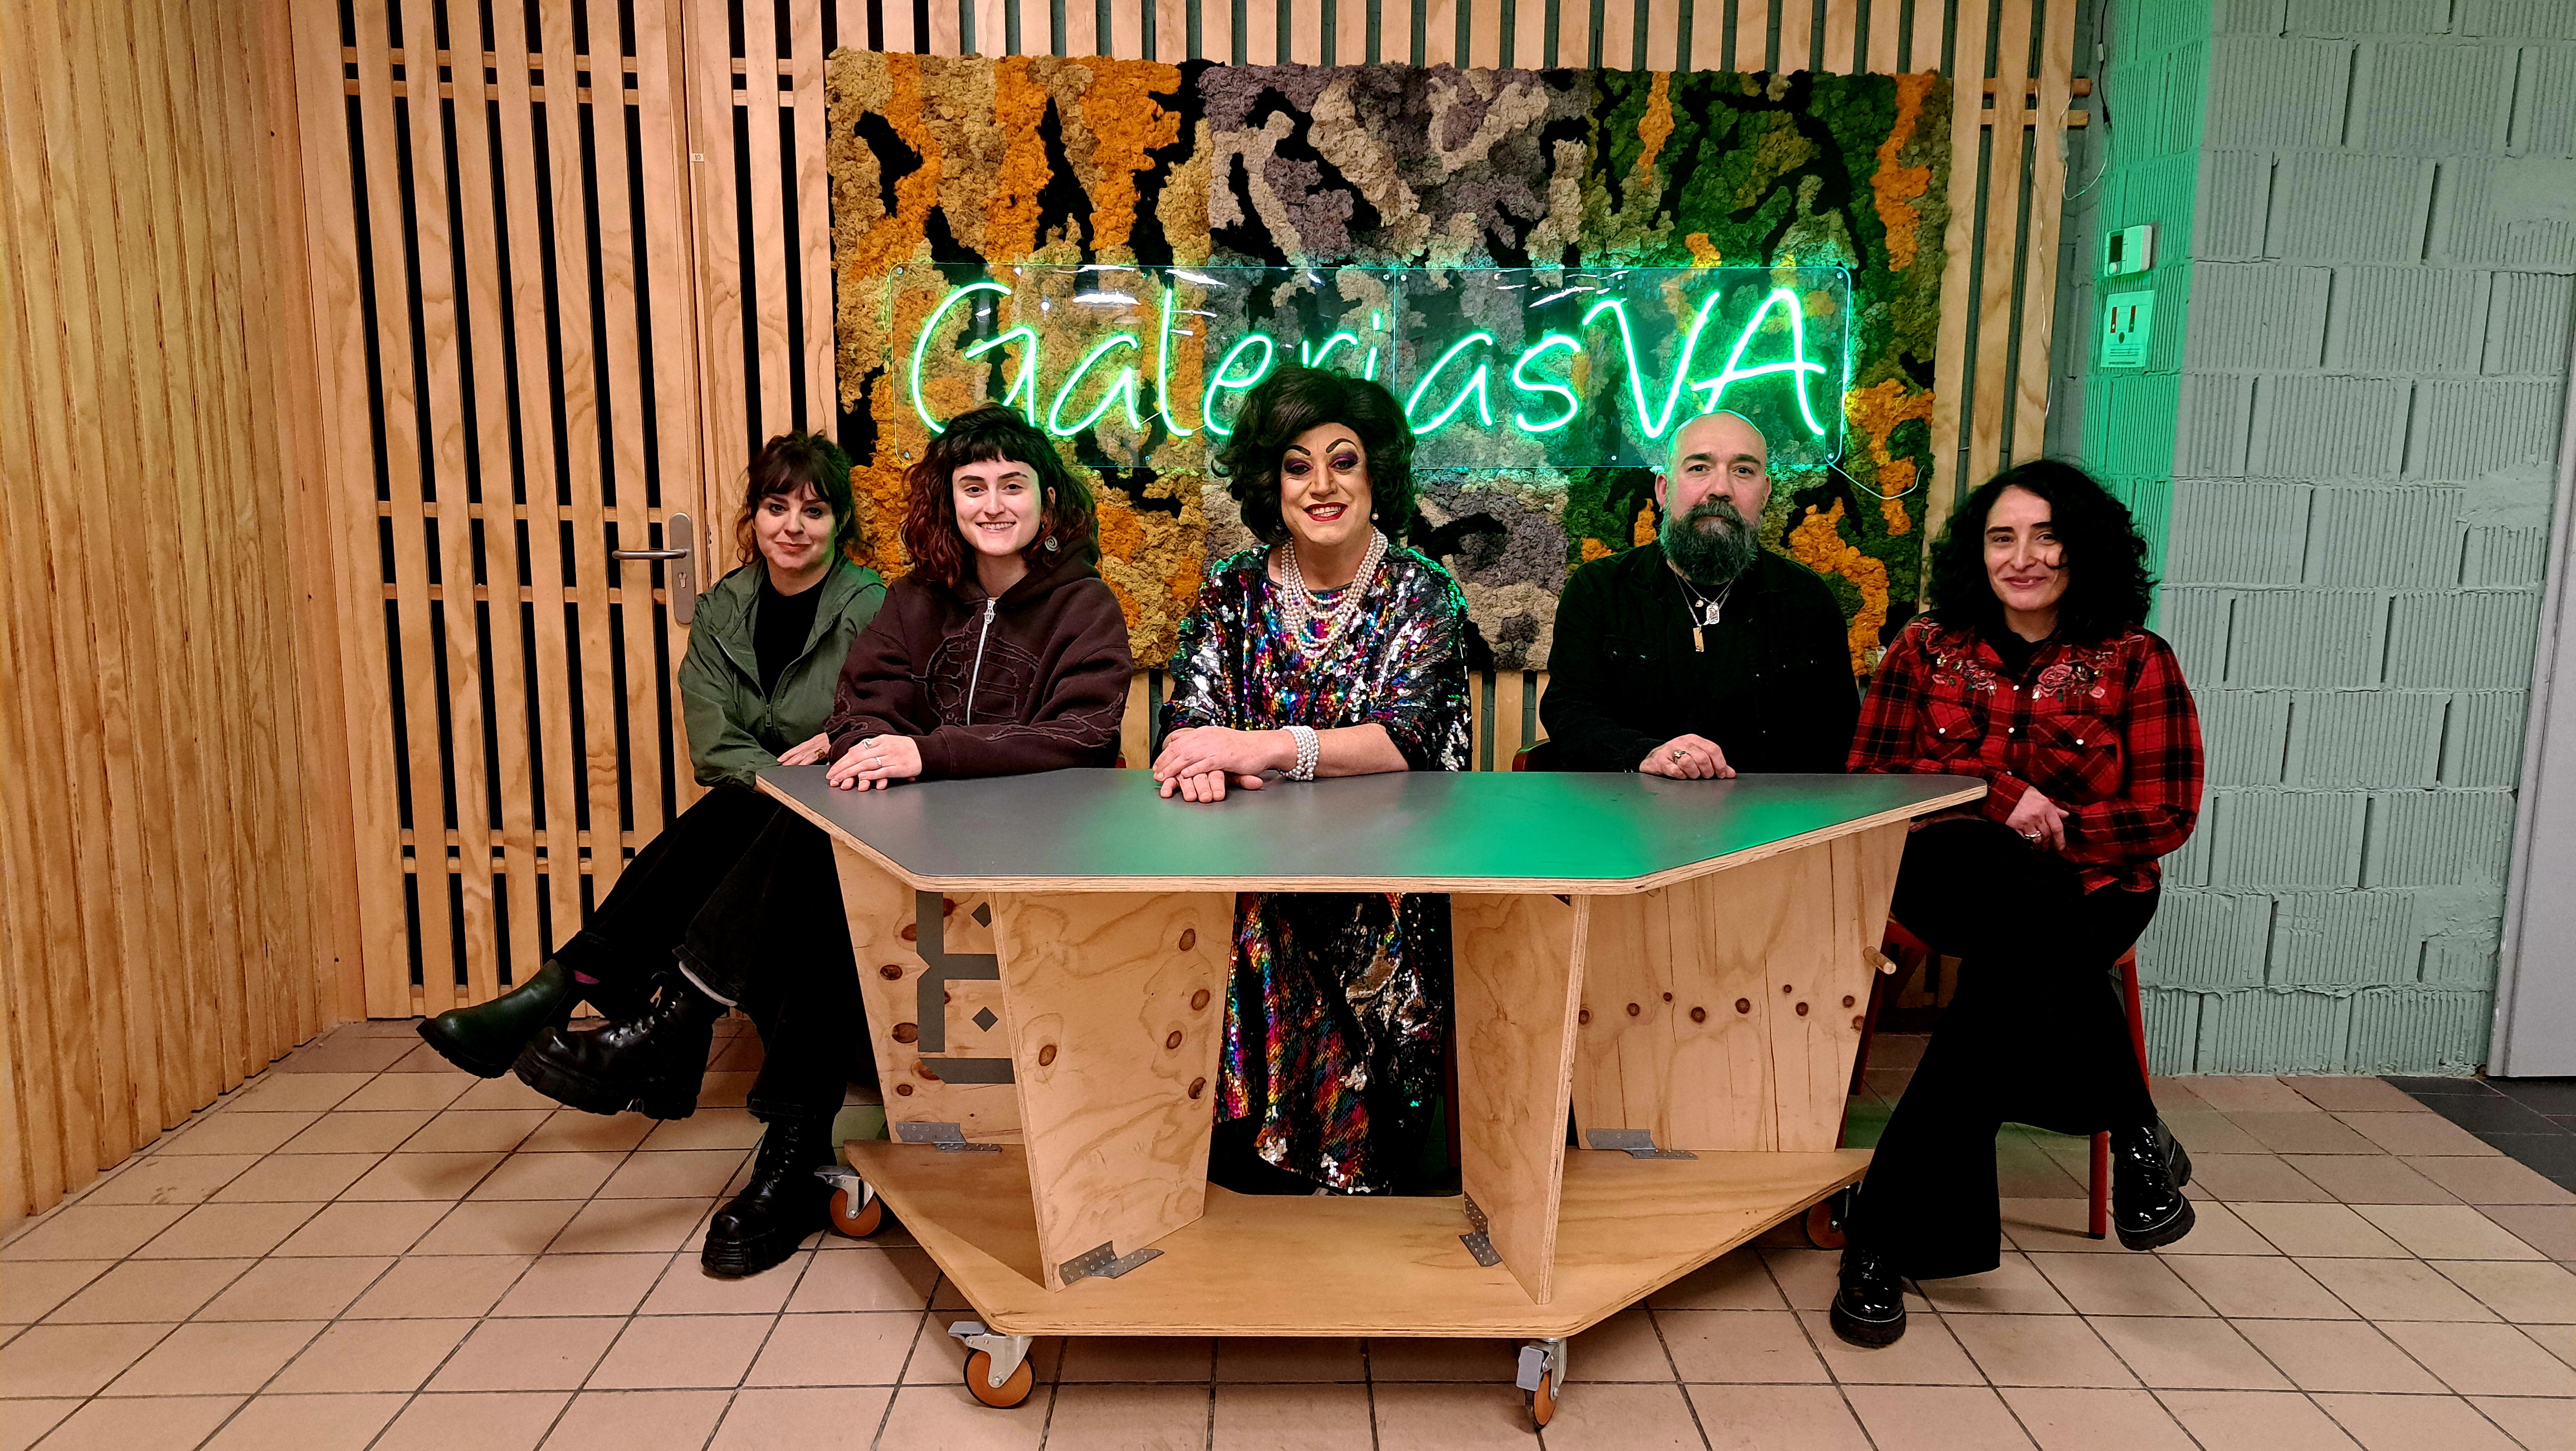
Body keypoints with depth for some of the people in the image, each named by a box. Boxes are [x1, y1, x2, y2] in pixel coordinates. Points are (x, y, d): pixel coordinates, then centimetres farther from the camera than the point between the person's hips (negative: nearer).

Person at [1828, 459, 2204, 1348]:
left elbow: (2167, 815, 2)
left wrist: (2056, 829, -12)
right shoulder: (1928, 649, 10)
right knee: (2029, 903, -37)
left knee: (2007, 982, -34)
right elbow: (1871, 778, 1)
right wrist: (2000, 795, -12)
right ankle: (2134, 1136, -22)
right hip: (1945, 877, 0)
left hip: (2090, 892, 0)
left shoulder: (2136, 662, 6)